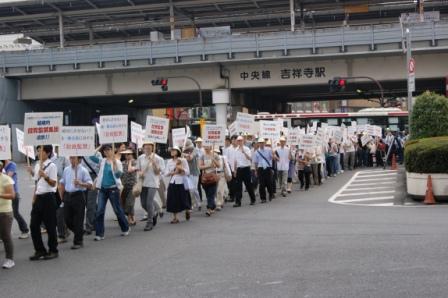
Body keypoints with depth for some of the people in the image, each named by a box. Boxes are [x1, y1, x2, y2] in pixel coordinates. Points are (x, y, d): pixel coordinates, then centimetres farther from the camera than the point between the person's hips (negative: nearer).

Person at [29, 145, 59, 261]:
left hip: (48, 197, -7)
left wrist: (45, 176, -28)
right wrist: (34, 198, 14)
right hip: (38, 197, 7)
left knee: (50, 225, 0)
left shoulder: (51, 166, -8)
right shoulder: (37, 165, 14)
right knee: (34, 225, 5)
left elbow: (53, 183, -12)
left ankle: (53, 251, 11)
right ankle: (40, 250, 15)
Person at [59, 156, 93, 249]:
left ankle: (78, 242, 7)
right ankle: (79, 232, 30)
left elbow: (90, 184, -9)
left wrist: (81, 183, -26)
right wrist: (61, 196, 14)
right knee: (67, 219, 7)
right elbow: (62, 183, 19)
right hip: (67, 196, 5)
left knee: (78, 220, -2)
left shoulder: (83, 170, -6)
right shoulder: (66, 170, 10)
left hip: (78, 196, -5)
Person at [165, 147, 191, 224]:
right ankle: (175, 217, 8)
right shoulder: (169, 162, 7)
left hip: (181, 182, -2)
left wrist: (181, 168, -19)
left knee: (183, 199, 2)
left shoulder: (183, 160, -1)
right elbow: (166, 173, 4)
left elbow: (187, 172, -3)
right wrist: (173, 172, -13)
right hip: (172, 183, 2)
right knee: (173, 200, -1)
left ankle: (187, 211, 33)